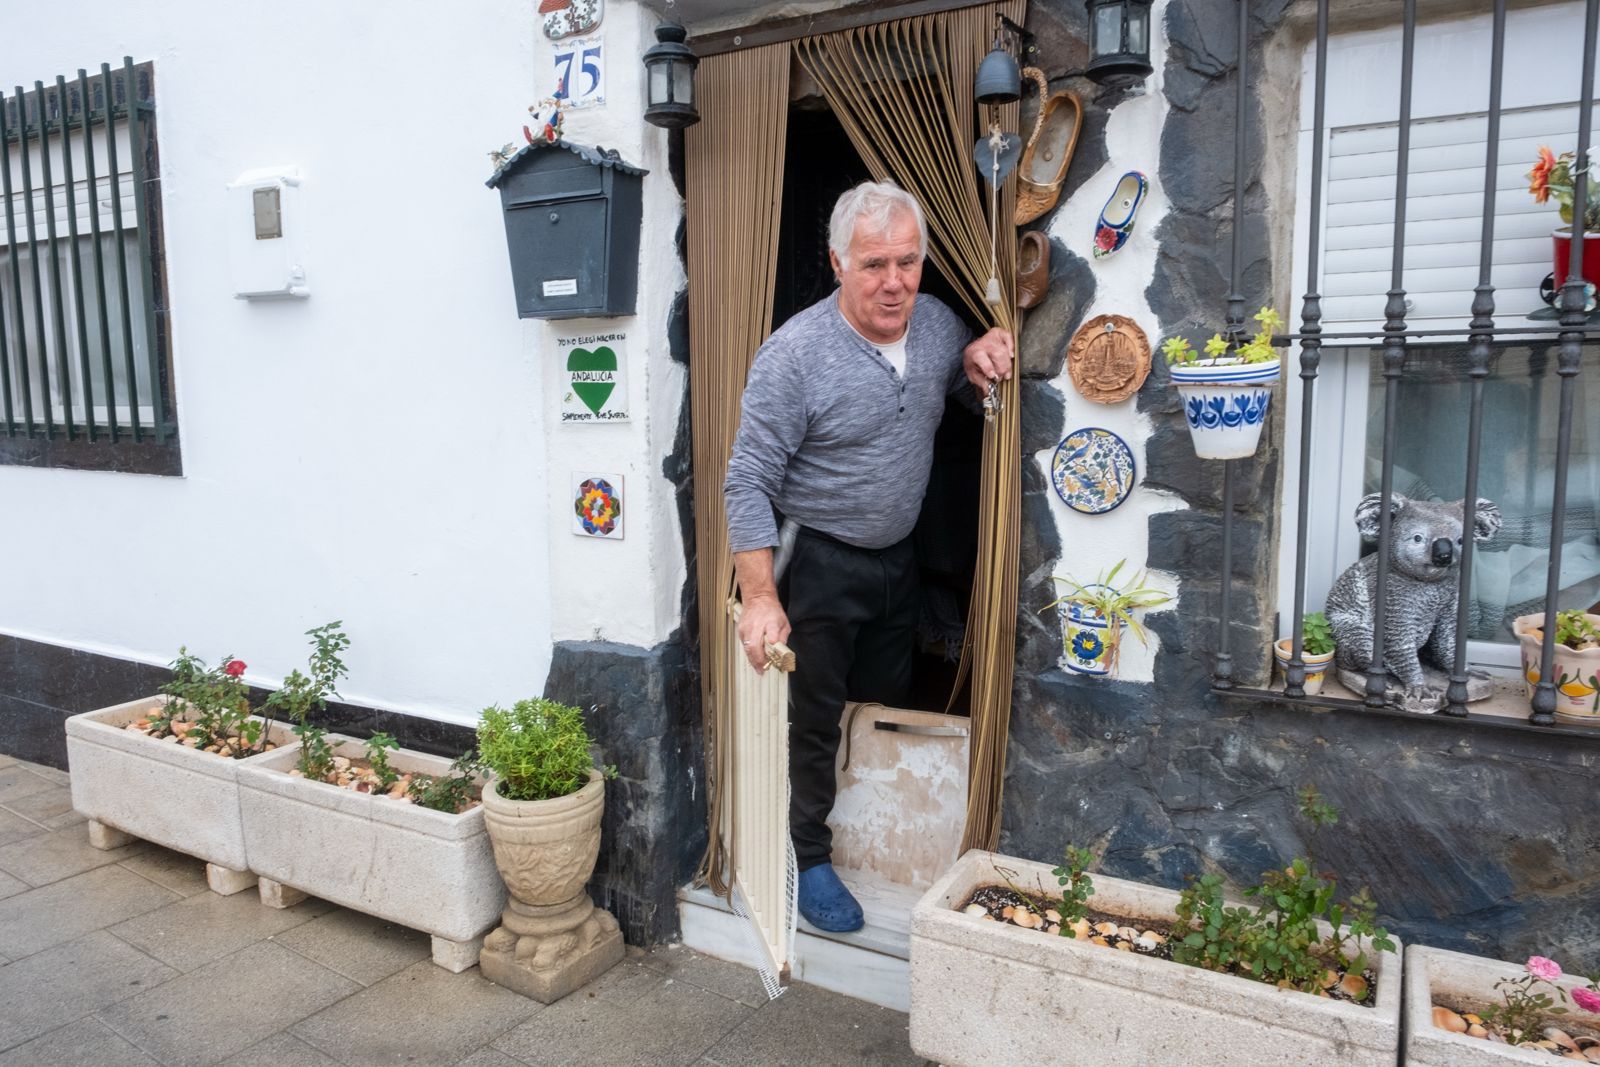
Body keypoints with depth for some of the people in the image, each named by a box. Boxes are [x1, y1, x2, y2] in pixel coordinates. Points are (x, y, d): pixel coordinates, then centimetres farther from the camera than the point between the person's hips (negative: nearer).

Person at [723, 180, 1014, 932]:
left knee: (889, 708, 20)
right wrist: (760, 597, -25)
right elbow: (749, 484, -20)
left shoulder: (938, 324, -3)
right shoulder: (794, 354, -22)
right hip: (818, 564, -6)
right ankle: (809, 858, 27)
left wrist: (980, 357, -9)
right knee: (815, 721, 5)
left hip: (898, 558, 6)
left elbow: (966, 378, 17)